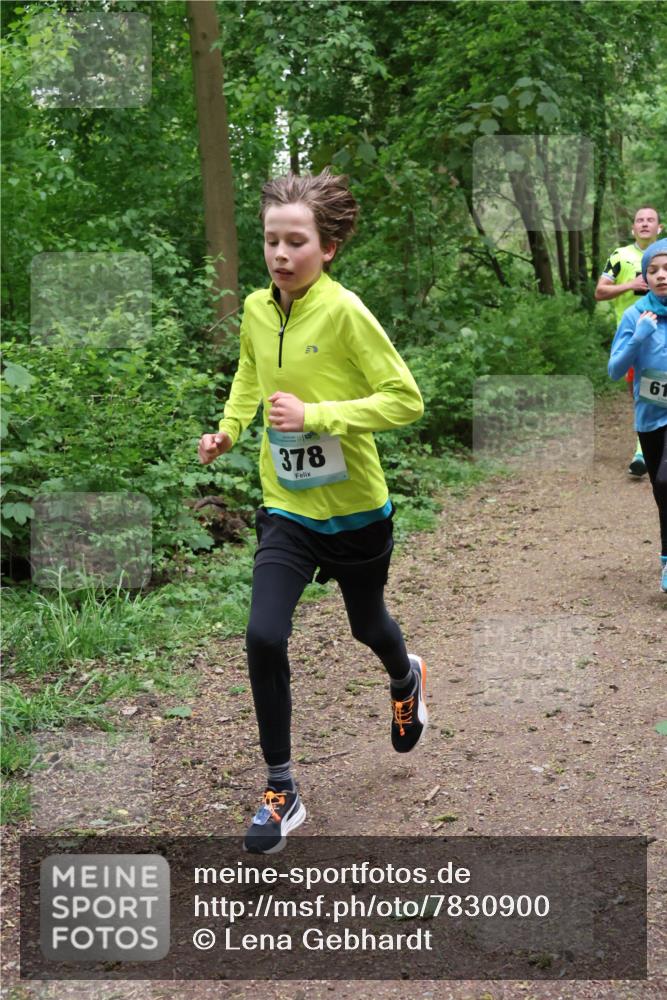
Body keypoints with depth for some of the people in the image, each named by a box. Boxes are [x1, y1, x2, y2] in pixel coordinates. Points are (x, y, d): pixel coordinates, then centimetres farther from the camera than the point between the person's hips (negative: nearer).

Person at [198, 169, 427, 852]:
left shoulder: (344, 312, -19)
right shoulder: (256, 308, -2)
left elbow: (405, 399, -20)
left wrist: (315, 414, -26)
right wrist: (229, 426, 4)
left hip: (355, 510, -3)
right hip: (286, 509, 3)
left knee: (367, 627, 20)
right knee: (263, 639, -12)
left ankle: (405, 678, 59)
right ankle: (281, 791, 5)